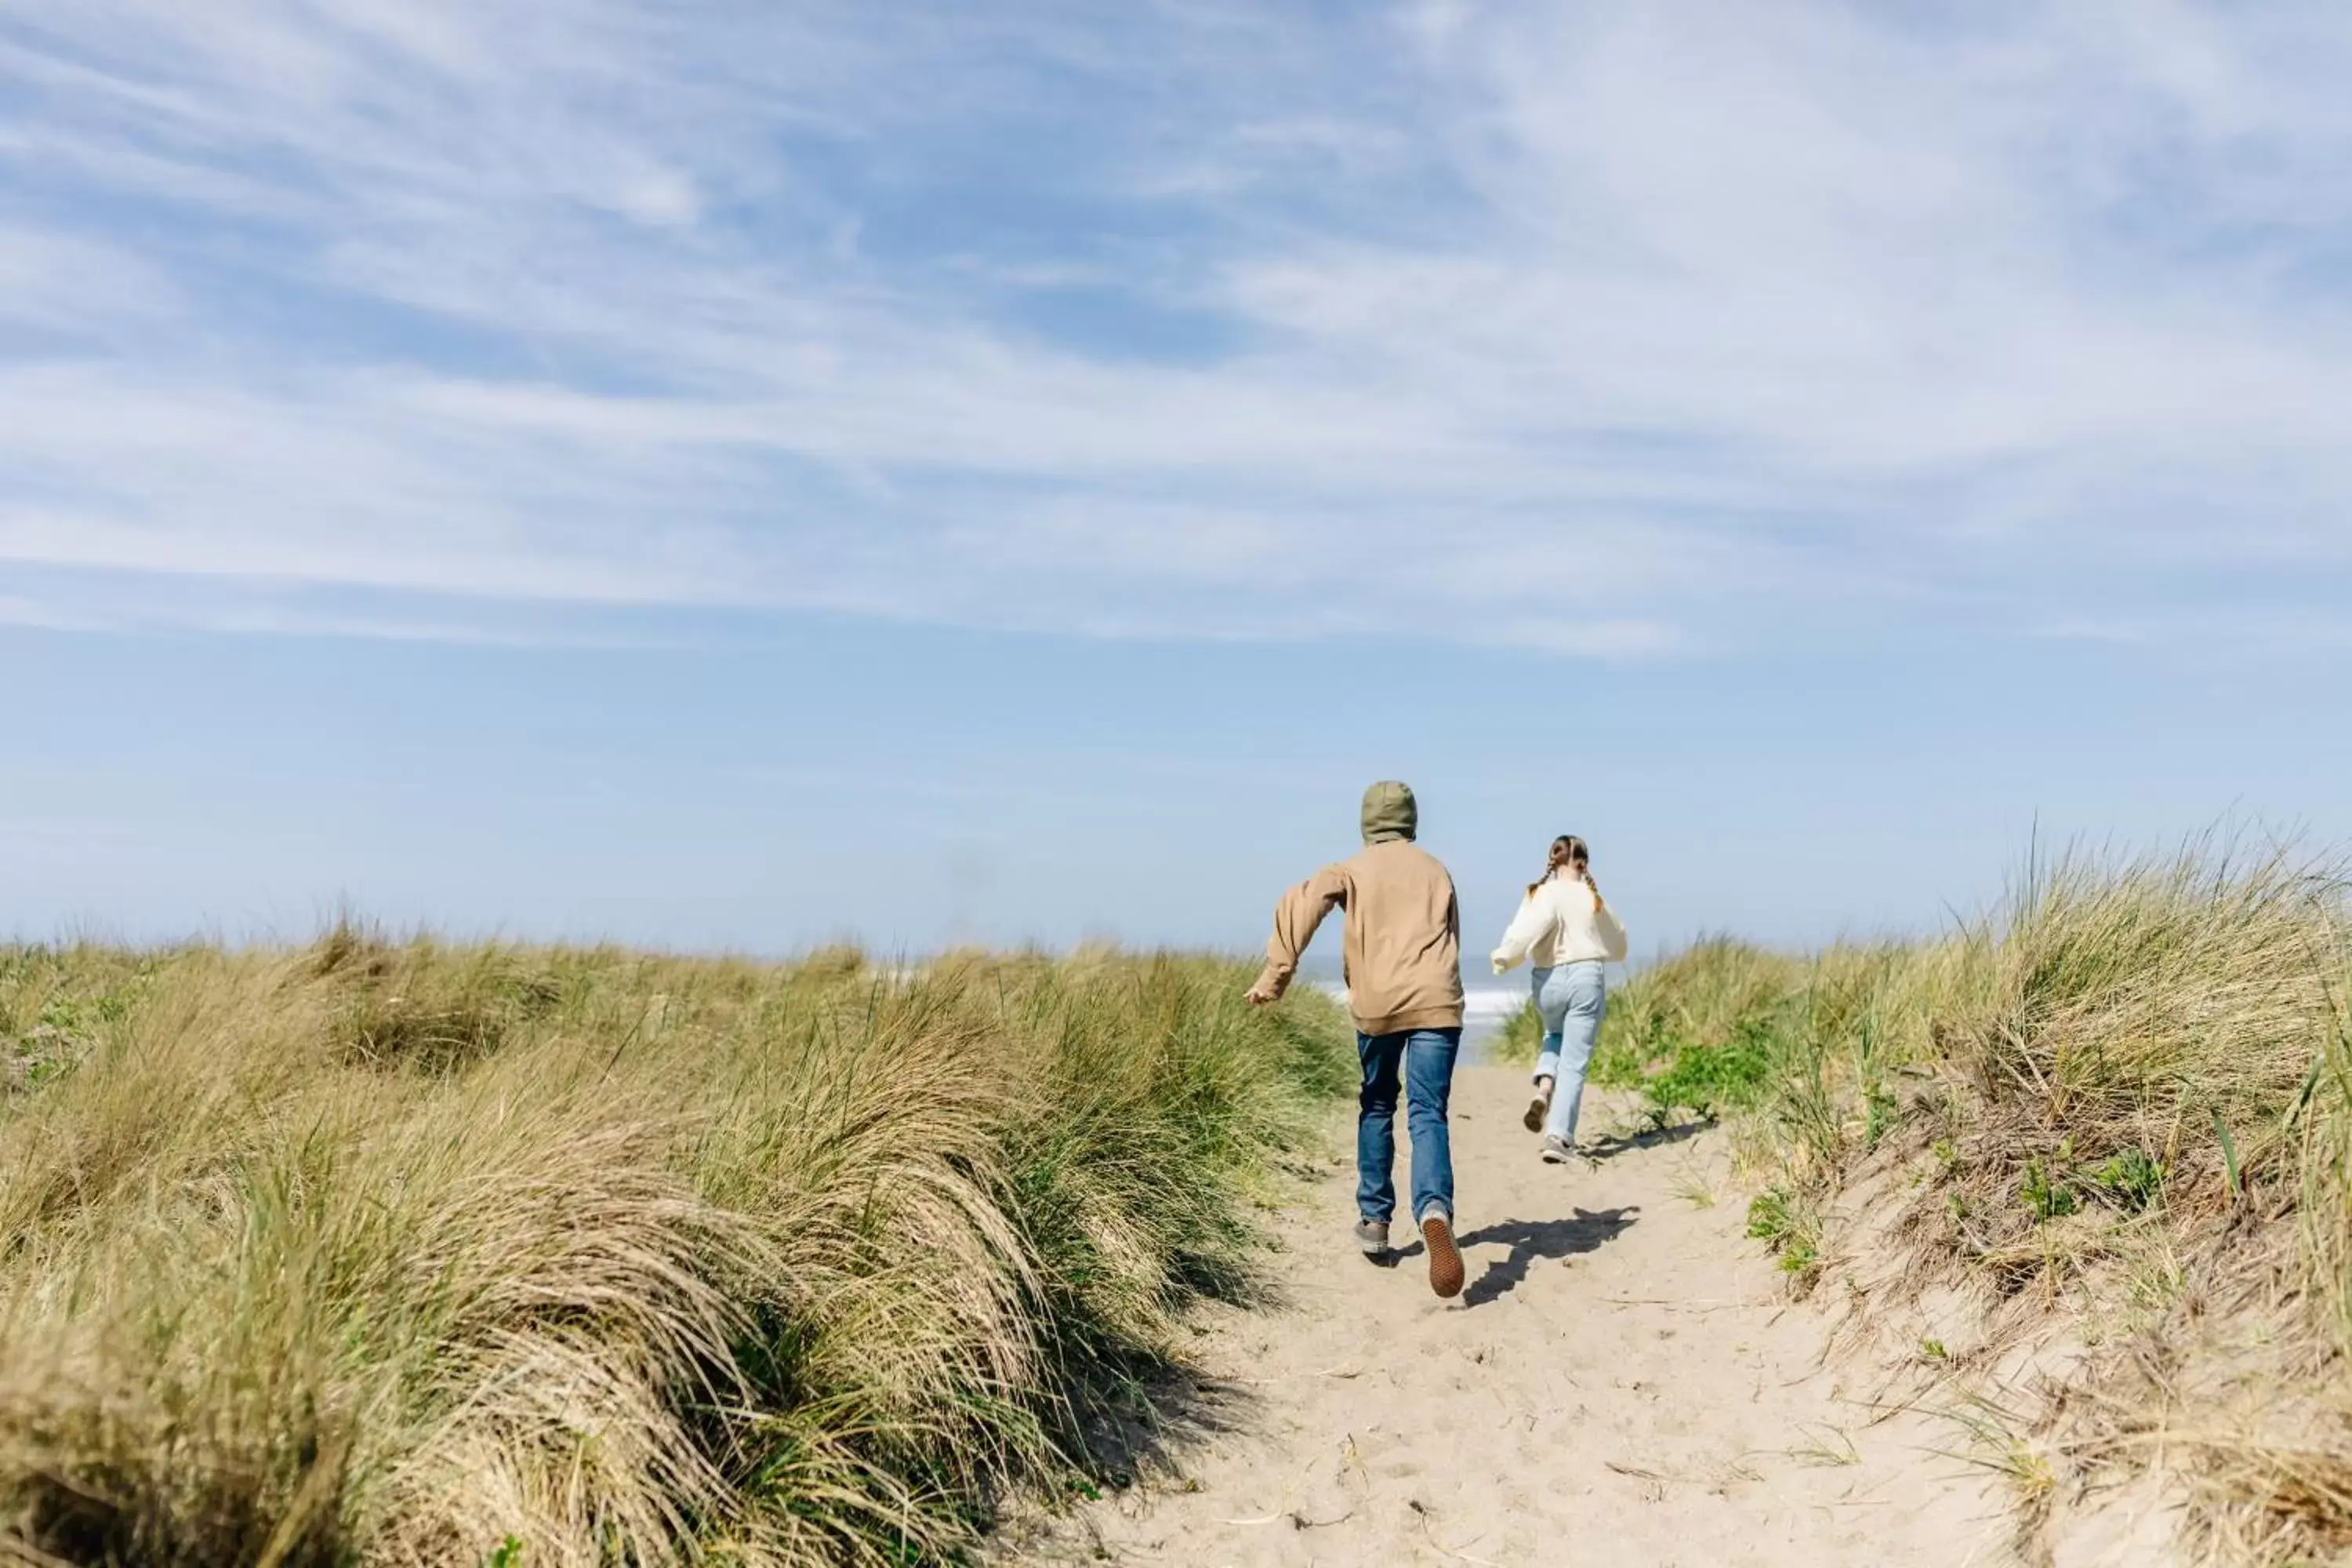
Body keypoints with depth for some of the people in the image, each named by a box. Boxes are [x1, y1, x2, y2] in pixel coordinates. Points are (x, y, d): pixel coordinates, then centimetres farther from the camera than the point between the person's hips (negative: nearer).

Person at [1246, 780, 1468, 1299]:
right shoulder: (1436, 870, 18)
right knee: (1428, 1115, -6)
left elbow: (1300, 906, -6)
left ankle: (1375, 1220, 24)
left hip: (1376, 1005, 0)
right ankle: (1435, 1211, -32)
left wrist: (1275, 975, -5)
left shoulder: (1354, 869, 10)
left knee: (1376, 1108, 20)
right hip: (1437, 1003, 1)